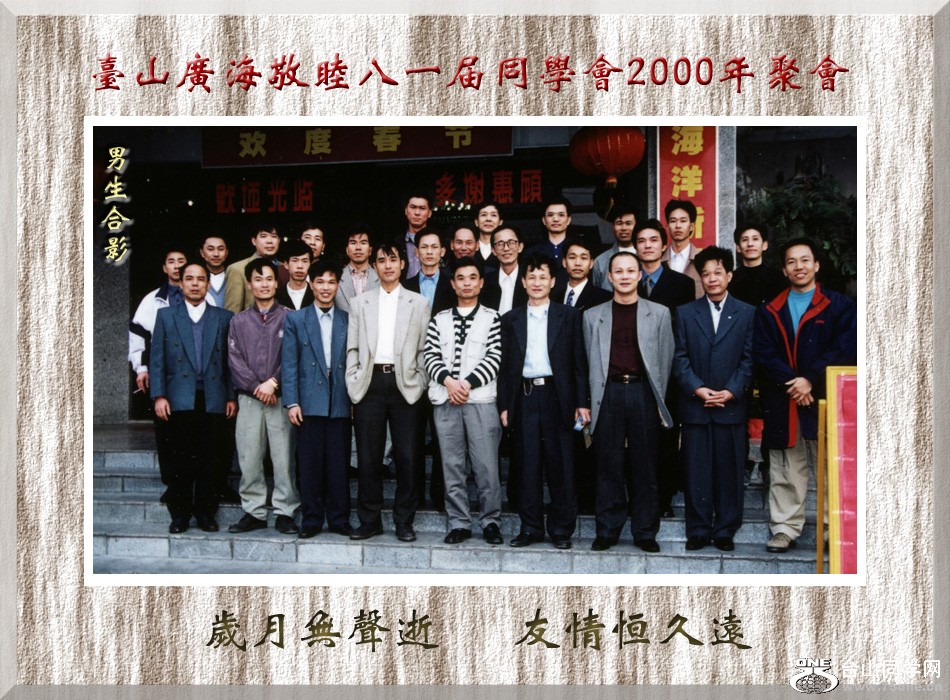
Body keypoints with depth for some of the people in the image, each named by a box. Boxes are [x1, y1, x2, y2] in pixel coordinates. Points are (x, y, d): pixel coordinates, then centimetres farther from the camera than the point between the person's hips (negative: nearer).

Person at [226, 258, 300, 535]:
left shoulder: (288, 318, 6)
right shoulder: (239, 321, 12)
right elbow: (235, 360, 4)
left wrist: (274, 382, -11)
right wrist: (256, 386, -8)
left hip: (280, 397, -2)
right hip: (249, 398, 2)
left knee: (283, 457, -2)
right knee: (249, 458, 2)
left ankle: (285, 512, 6)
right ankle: (254, 512, 12)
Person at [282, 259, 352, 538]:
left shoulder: (348, 321, 10)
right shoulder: (295, 319, 8)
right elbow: (289, 364, 3)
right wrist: (291, 402, -5)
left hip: (340, 403, 1)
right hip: (309, 403, -1)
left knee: (339, 463, 3)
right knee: (310, 463, 2)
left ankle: (339, 519, 13)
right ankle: (311, 520, 12)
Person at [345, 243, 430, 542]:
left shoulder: (418, 303, 11)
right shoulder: (360, 303, 14)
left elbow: (424, 349, 8)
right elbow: (352, 348, 11)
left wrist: (420, 385, -1)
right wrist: (353, 387, 2)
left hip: (404, 385, -1)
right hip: (370, 383, 1)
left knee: (407, 457, -1)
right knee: (368, 457, 3)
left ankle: (404, 521, 10)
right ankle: (370, 520, 13)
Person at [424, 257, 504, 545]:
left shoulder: (491, 318, 6)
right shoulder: (439, 320, 13)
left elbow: (494, 358, -2)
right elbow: (431, 356, 7)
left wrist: (468, 383, -11)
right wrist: (448, 381, -10)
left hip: (481, 400, -2)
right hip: (445, 401, 2)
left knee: (486, 465, -3)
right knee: (452, 465, 5)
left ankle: (490, 521, 10)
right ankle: (458, 523, 13)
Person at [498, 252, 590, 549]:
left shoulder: (568, 316, 8)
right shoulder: (510, 320, 12)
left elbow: (578, 361, 4)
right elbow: (505, 366, 10)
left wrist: (582, 402, -2)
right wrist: (504, 405, 3)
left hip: (556, 396, -1)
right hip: (523, 398, 2)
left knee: (560, 466, 1)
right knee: (527, 466, 4)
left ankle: (561, 529, 11)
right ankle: (530, 528, 14)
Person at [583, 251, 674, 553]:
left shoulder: (658, 313, 9)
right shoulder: (593, 316, 12)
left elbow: (665, 359, 8)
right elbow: (590, 363, 10)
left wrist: (658, 400, 4)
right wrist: (590, 403, 4)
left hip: (642, 392, 0)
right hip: (608, 393, 1)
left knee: (644, 466, 3)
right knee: (608, 466, 2)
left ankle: (645, 531, 12)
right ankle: (607, 530, 11)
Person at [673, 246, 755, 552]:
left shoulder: (747, 314, 7)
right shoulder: (685, 313, 9)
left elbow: (749, 360, 2)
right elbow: (680, 358, 3)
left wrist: (730, 391, -11)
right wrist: (698, 389, -10)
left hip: (731, 406, 0)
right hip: (695, 406, 1)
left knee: (730, 471, 4)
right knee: (696, 472, 3)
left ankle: (725, 530, 15)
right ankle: (698, 530, 13)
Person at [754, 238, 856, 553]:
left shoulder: (839, 306, 6)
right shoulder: (769, 311, 13)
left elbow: (845, 351, -4)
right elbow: (763, 355, 2)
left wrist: (810, 380, -13)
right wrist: (791, 383, -12)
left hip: (824, 400, -2)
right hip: (782, 403, 2)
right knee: (786, 471, 5)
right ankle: (784, 529, 11)